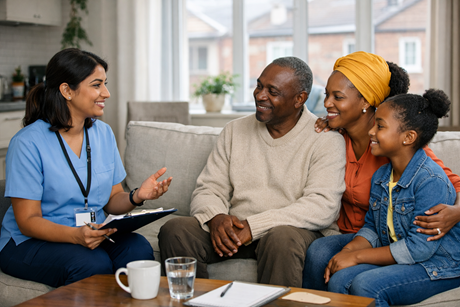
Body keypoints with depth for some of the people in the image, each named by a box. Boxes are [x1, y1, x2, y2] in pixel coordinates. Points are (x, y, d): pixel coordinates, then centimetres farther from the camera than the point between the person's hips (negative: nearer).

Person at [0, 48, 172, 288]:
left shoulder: (103, 133, 7)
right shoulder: (28, 143, -13)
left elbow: (111, 201, 9)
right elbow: (27, 221, -14)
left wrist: (136, 196, -14)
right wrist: (76, 235, -32)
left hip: (92, 238, 5)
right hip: (29, 244, -5)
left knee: (138, 248, -25)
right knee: (94, 263, -33)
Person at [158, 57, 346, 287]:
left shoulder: (326, 139, -3)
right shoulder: (235, 131, 13)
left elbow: (323, 207, -15)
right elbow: (208, 190, 10)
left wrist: (253, 226, -22)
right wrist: (216, 217, -15)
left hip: (297, 230, -4)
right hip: (235, 231, 4)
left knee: (282, 238, -38)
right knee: (174, 231, -20)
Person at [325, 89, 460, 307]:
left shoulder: (431, 180, -21)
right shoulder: (380, 177, 7)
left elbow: (419, 247, -24)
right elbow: (372, 227, 16)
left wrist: (357, 256, -19)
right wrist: (347, 251, -7)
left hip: (439, 269, -7)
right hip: (397, 259, 7)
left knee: (366, 285, -28)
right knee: (339, 279, -16)